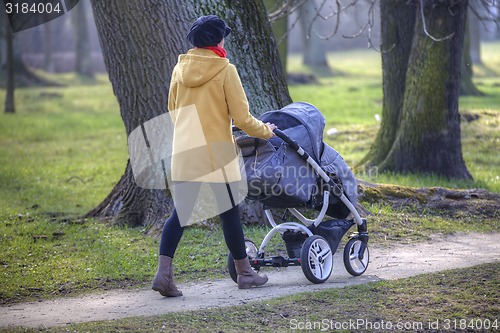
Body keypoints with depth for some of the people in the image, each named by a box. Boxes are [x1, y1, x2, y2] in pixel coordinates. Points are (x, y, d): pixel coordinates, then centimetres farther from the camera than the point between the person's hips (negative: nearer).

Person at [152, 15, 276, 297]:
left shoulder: (180, 69, 6)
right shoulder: (225, 70, -8)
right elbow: (242, 118, -7)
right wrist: (266, 131, 11)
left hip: (184, 153, 4)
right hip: (216, 152, -4)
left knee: (180, 213, 5)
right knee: (230, 213, 8)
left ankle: (164, 273, -9)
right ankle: (245, 273, 20)